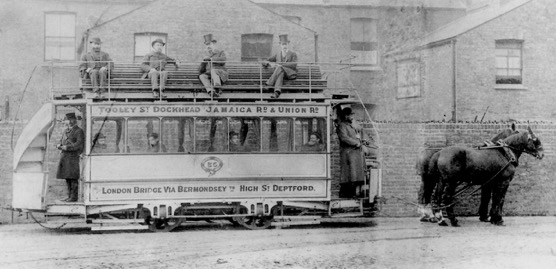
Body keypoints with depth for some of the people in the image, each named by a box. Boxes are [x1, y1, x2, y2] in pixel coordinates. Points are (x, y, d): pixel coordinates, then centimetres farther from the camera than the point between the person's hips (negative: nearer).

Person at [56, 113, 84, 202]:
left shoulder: (79, 131, -7)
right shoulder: (66, 131, 18)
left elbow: (79, 144, -15)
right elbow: (62, 141, 22)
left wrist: (67, 147, -20)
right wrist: (59, 145, -1)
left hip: (73, 156, -8)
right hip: (64, 156, 8)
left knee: (73, 178, -7)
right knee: (67, 178, 10)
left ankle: (74, 197, -5)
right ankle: (70, 196, 16)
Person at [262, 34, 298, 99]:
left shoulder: (293, 54, 9)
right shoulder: (277, 55, 22)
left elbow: (294, 65, -11)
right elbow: (264, 62, 19)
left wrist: (281, 64, -21)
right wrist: (267, 63, -9)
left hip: (290, 74, -2)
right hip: (280, 72, 2)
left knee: (280, 68, -34)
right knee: (281, 73, -38)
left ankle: (270, 83, -45)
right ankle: (277, 92, -61)